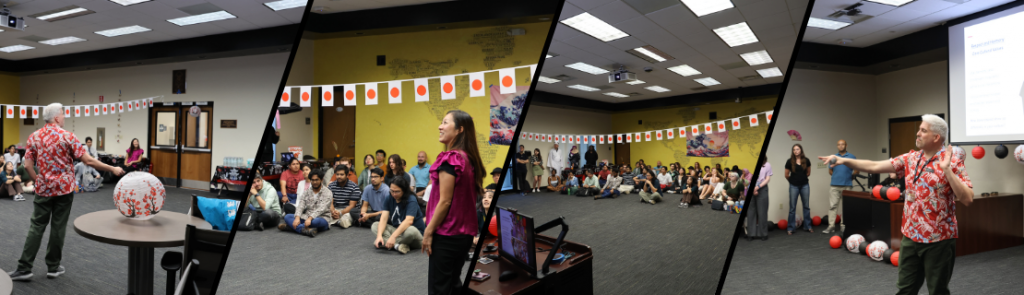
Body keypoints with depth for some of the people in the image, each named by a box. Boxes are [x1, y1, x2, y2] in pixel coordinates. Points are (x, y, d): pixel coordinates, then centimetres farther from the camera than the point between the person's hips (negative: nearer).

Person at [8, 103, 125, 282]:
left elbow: (28, 165, 1)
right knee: (58, 227, 5)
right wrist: (112, 169, -6)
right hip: (64, 188, -3)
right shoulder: (67, 136, -8)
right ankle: (53, 267, 13)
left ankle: (24, 268, 8)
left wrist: (38, 181, 15)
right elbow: (88, 161, -13)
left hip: (43, 189, 3)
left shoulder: (34, 137, 3)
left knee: (37, 227, 8)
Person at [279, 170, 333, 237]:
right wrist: (297, 218, -21)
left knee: (316, 221, -39)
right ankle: (306, 230, -38)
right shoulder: (306, 192, 12)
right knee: (287, 217, -15)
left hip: (322, 218, -5)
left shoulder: (327, 193, -3)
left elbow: (321, 209, -17)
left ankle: (291, 225, -25)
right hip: (307, 217, 5)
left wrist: (310, 218, -32)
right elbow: (300, 206, -1)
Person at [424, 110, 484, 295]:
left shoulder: (450, 158, -17)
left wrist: (428, 231, -11)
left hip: (447, 234, -8)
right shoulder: (469, 158, 8)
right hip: (464, 232, 8)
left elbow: (444, 201, -19)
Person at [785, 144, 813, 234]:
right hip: (794, 186, -2)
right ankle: (791, 228, 10)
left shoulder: (806, 160, -2)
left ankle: (807, 226, 22)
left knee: (806, 206, 10)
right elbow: (786, 175, 3)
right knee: (792, 207, 3)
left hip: (805, 185, 2)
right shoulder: (790, 161, -8)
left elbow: (808, 173, 13)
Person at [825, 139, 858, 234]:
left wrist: (849, 175, 0)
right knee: (832, 206, -2)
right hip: (834, 185, 1)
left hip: (847, 185, -1)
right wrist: (836, 176, 6)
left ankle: (843, 225, 15)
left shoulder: (852, 157, 4)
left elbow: (857, 170, 6)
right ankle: (831, 226, -1)